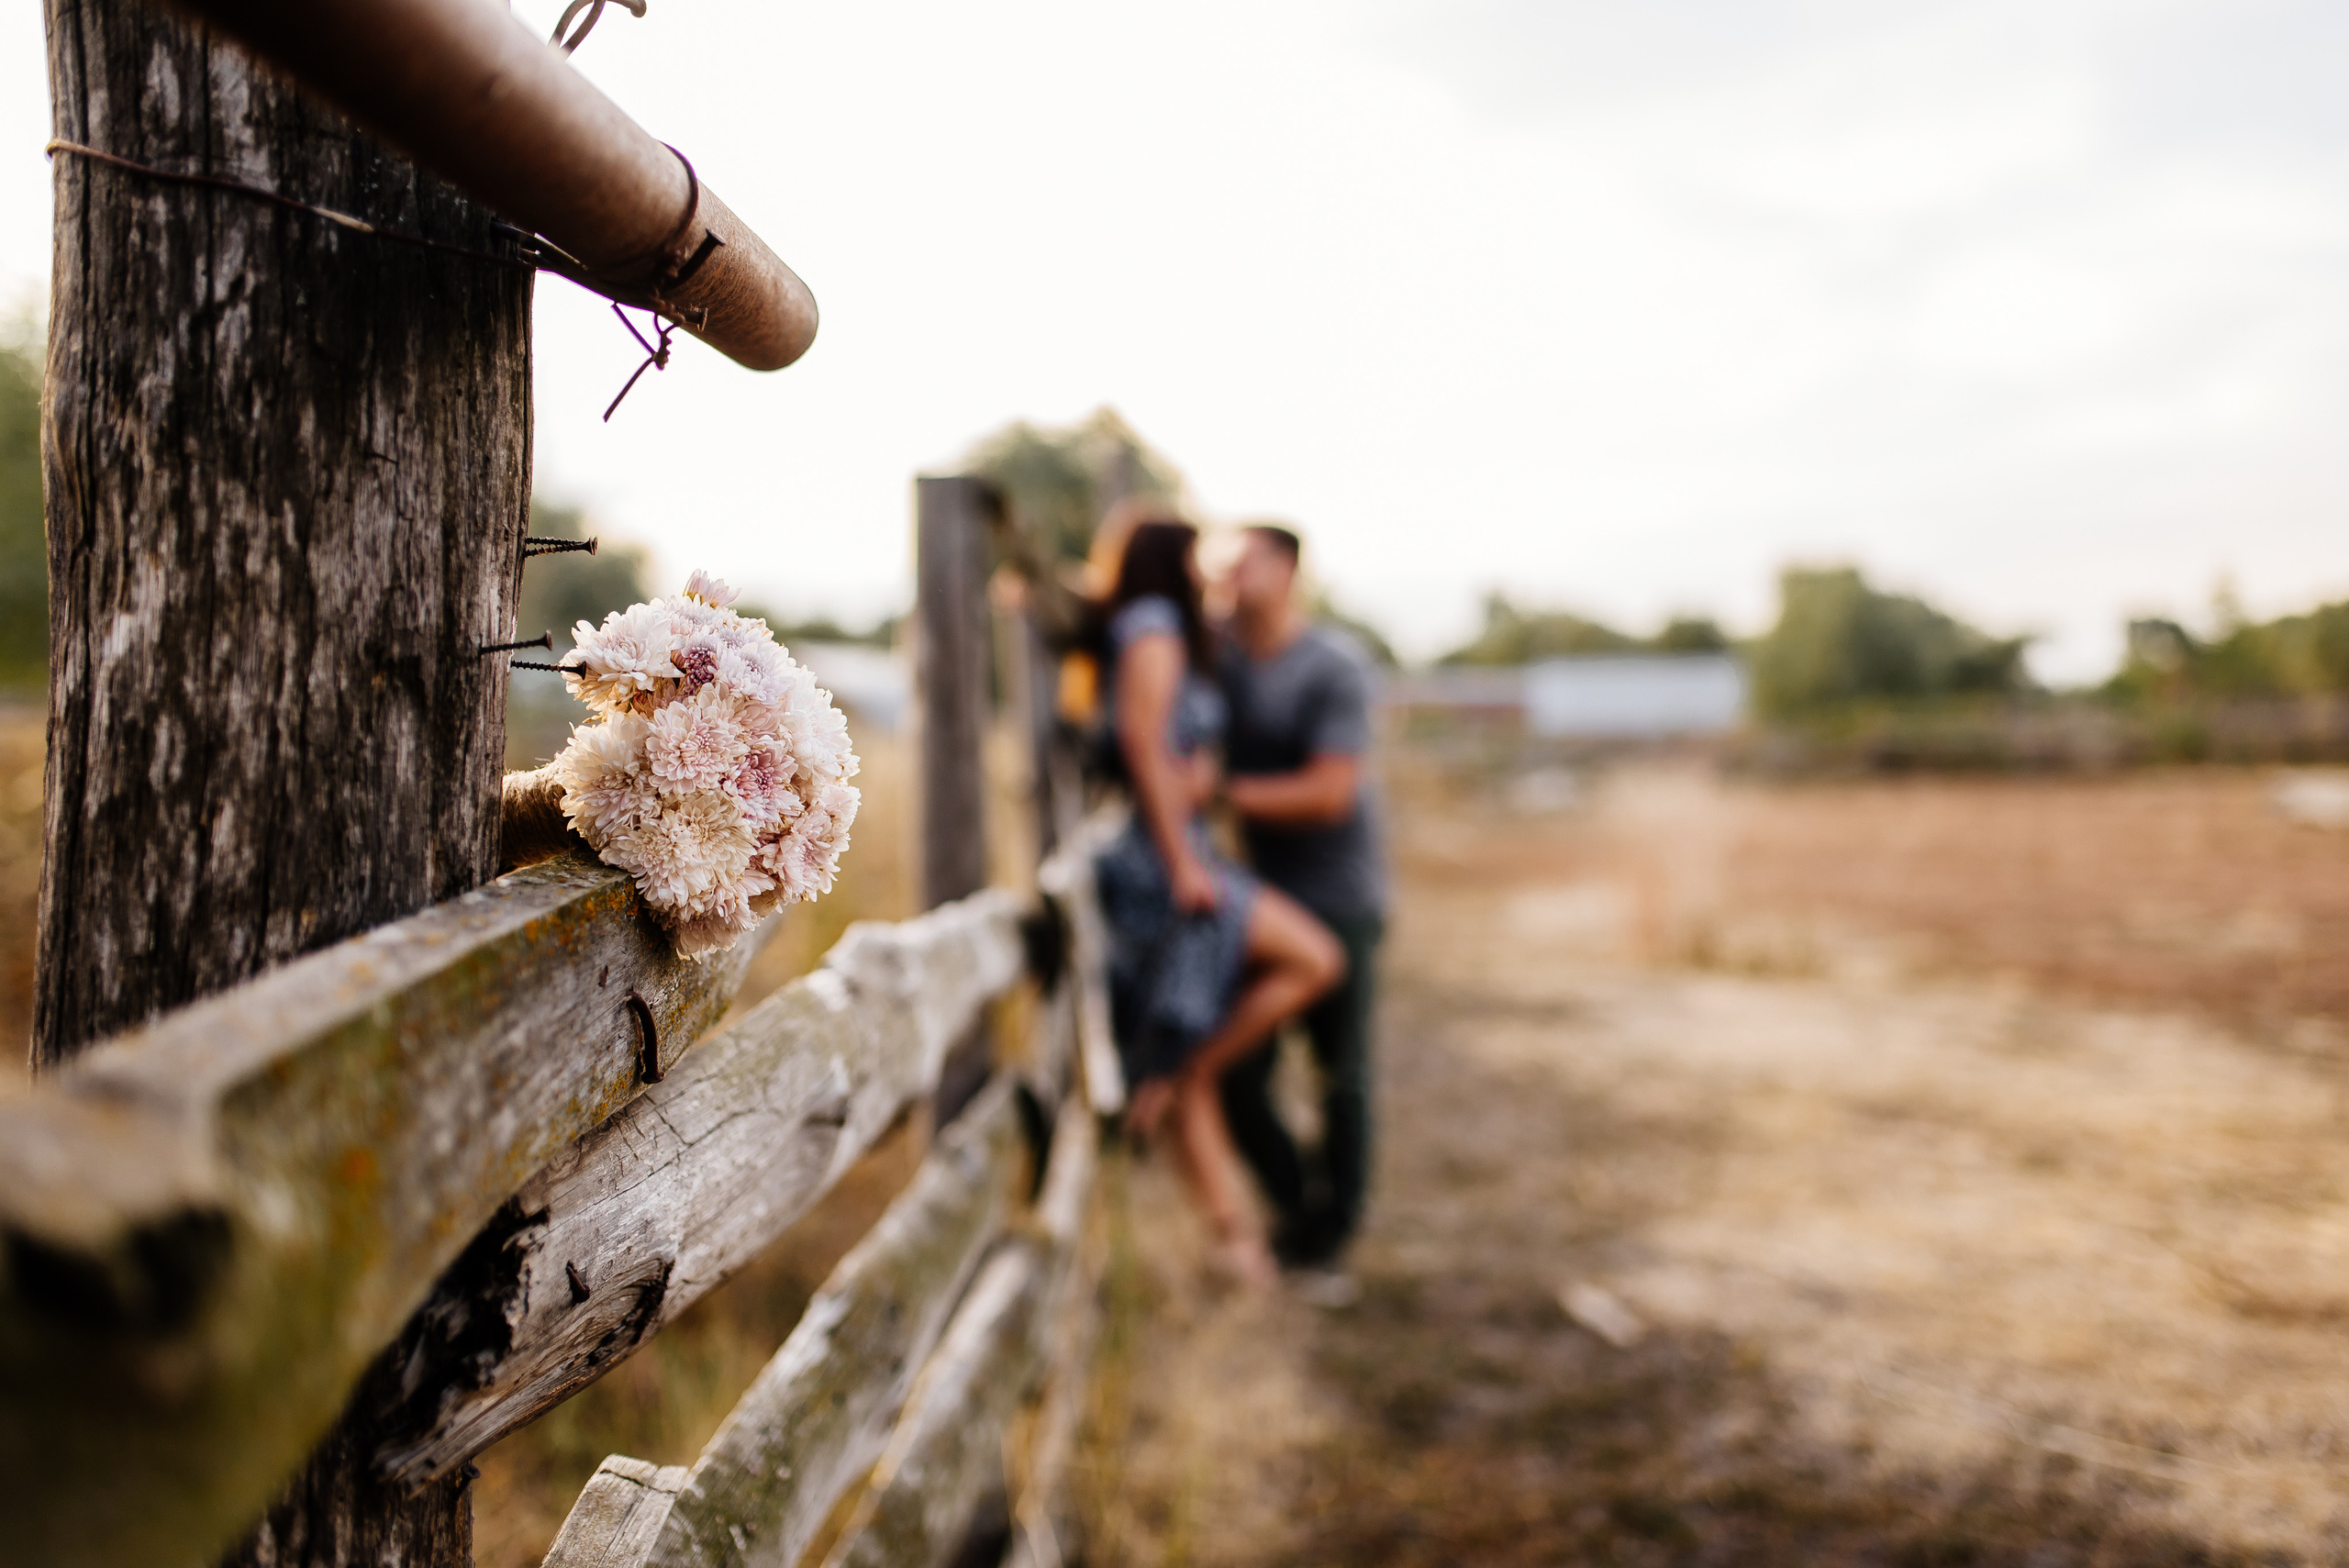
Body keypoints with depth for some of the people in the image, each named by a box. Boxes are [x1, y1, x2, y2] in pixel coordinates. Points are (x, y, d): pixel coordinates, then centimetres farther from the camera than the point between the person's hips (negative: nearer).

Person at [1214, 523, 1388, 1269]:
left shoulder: (1335, 666, -15)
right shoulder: (1216, 654, -1)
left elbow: (1329, 795, -21)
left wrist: (1221, 791, -25)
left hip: (1338, 900, -4)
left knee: (1341, 1071, 8)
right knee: (1236, 1074, 1)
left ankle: (1337, 1216, 30)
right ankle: (1295, 1198, 26)